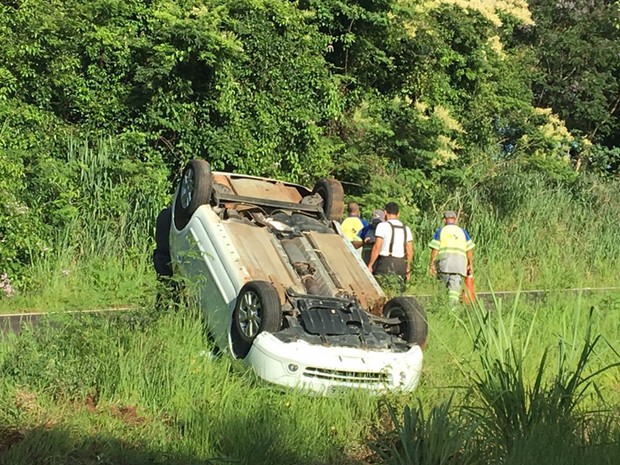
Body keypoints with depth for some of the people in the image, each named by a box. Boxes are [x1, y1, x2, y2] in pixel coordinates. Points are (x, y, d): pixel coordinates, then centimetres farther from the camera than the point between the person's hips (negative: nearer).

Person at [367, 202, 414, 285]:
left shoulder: (383, 226, -4)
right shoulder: (406, 228, 13)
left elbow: (377, 247, -11)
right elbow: (410, 251, 12)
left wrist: (370, 264, -5)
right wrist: (408, 269, 20)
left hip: (385, 263, -5)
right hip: (401, 264, 6)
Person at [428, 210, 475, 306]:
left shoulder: (440, 231, 9)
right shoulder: (462, 231, 17)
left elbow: (435, 249, 1)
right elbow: (470, 249, 11)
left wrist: (431, 264, 4)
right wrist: (470, 264, 15)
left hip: (444, 260, -1)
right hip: (460, 261, 2)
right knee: (455, 287, -2)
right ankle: (452, 305, -16)